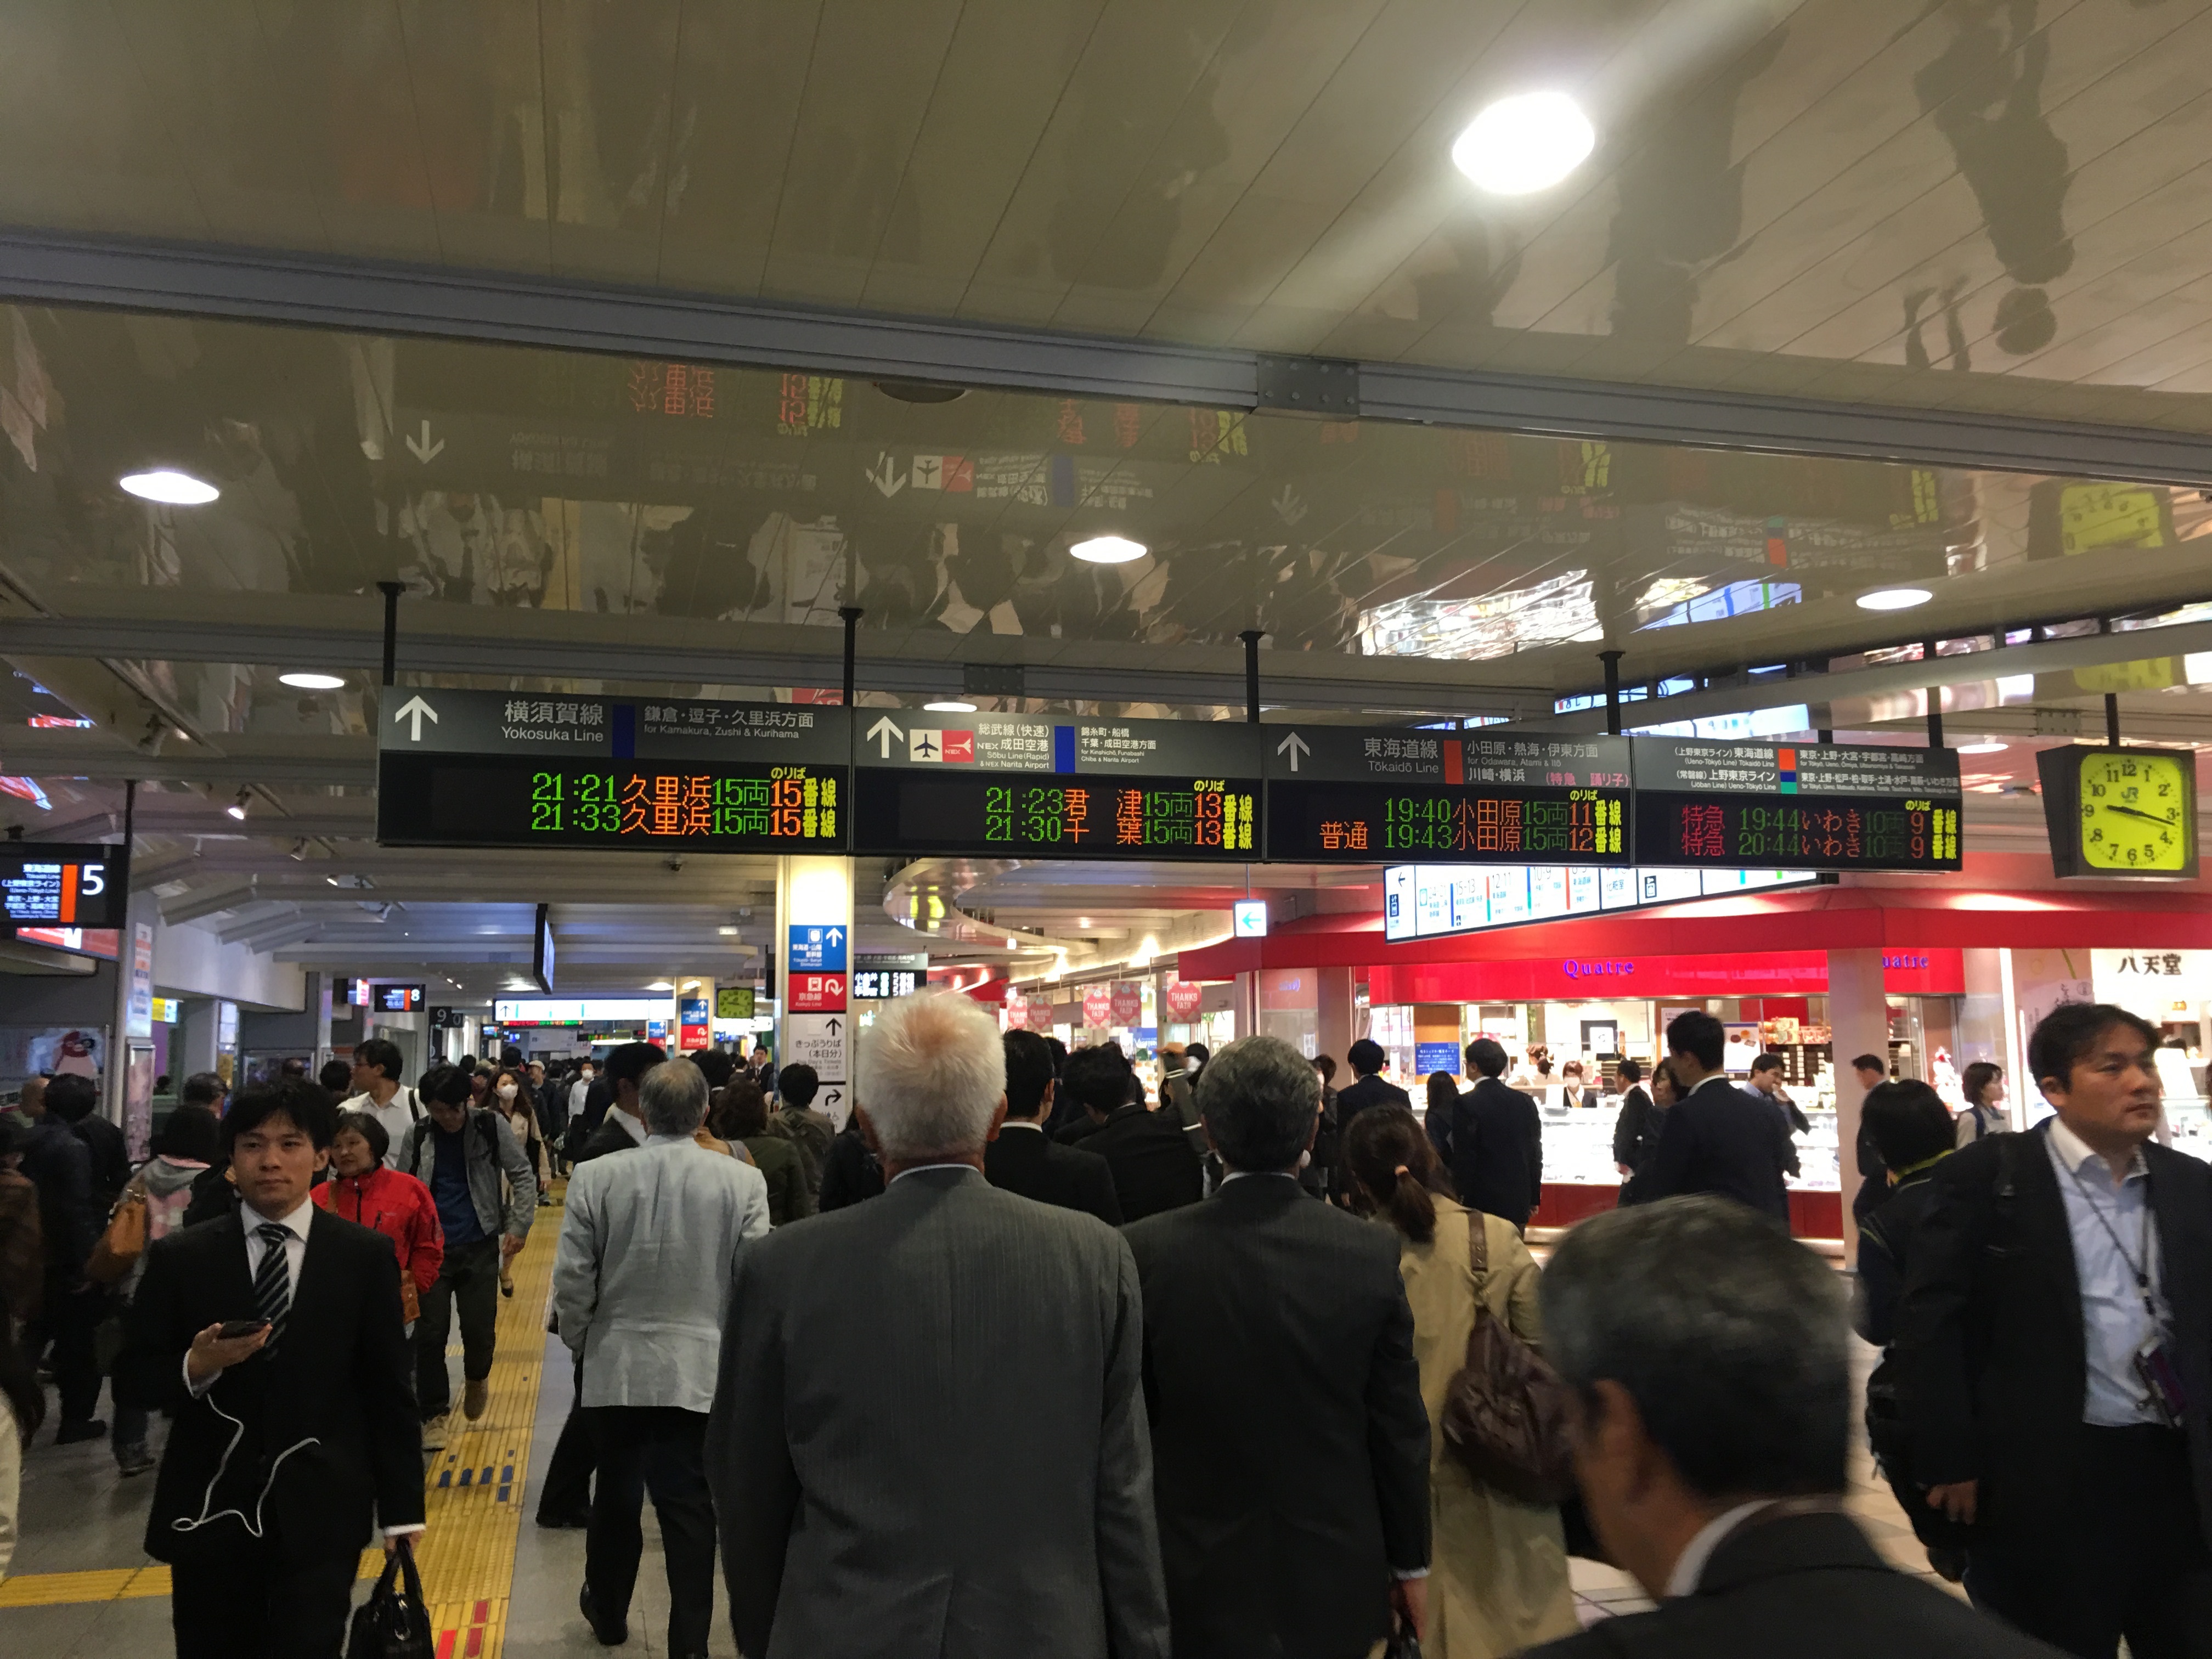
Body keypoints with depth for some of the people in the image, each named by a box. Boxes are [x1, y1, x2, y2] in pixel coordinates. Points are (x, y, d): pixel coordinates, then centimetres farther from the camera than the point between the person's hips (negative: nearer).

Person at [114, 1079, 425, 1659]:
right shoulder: (180, 1258, 2)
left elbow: (388, 1388, 2)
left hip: (320, 1515, -1)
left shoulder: (364, 1255, 0)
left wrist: (400, 1509, 1)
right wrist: (195, 1366, -16)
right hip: (208, 1511, 2)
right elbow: (131, 1380, 5)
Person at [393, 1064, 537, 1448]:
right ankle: (433, 1415, 18)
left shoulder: (492, 1127, -4)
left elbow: (523, 1177, -1)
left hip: (480, 1247, -1)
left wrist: (518, 1226, -9)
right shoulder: (417, 1137, 1)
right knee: (430, 1334, 1)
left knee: (479, 1329, 1)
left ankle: (477, 1378, 35)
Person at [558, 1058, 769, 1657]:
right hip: (702, 1370, -1)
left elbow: (572, 1280, -6)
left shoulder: (595, 1177, -10)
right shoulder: (743, 1181, -11)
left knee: (616, 1496, 19)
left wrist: (580, 1341, 13)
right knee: (690, 1506, 7)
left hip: (616, 1367, 1)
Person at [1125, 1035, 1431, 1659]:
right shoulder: (1373, 1252, -13)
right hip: (1335, 1584, 1)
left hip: (1198, 1589, -1)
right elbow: (1400, 1425, -5)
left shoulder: (1143, 1252, -15)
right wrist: (1410, 1562, 9)